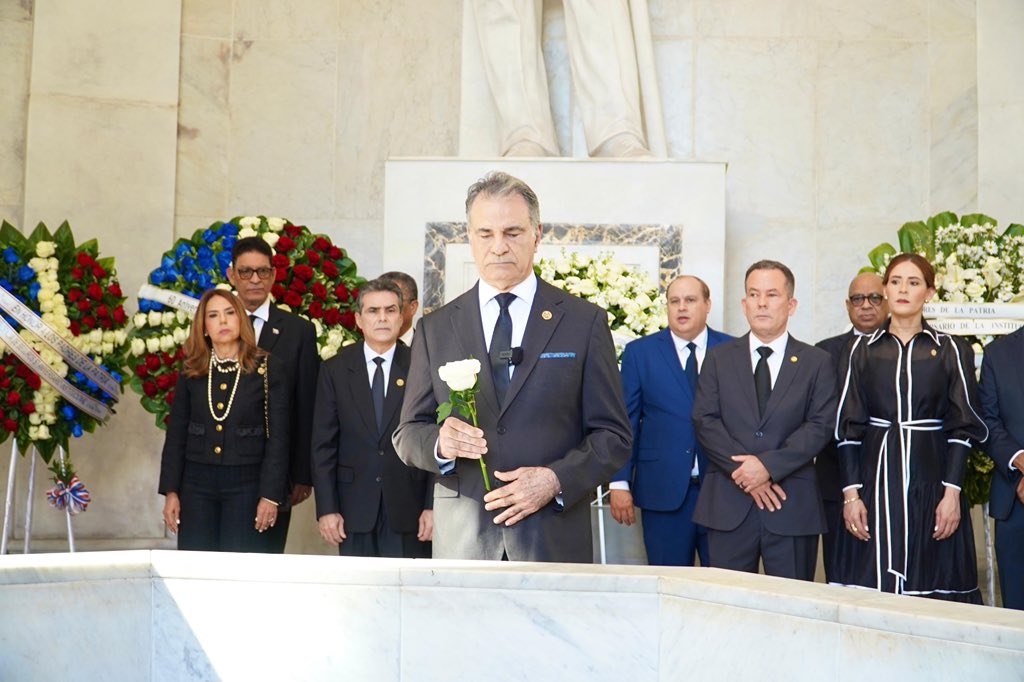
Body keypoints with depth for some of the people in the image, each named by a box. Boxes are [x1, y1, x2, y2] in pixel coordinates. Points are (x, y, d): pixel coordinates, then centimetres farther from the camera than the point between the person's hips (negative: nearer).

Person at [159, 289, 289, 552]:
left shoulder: (266, 369, -1)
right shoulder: (191, 372, 7)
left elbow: (278, 438, -3)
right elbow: (176, 434, 10)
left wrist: (271, 495, -9)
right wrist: (170, 491, 3)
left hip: (246, 485, -2)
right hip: (196, 484, 3)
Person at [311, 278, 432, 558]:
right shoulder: (335, 370, 4)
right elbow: (323, 445, 3)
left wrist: (433, 506, -6)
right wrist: (326, 508, -3)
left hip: (409, 510, -1)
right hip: (354, 512, 1)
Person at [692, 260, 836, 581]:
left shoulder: (816, 362, 8)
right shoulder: (719, 358, 11)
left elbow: (820, 426, -2)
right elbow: (705, 421, 2)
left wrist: (769, 465, -15)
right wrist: (744, 472, -11)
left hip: (792, 506, -1)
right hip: (728, 505, 1)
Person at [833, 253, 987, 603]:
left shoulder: (951, 351, 4)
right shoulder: (863, 349, 8)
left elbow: (962, 427, 1)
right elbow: (849, 426, 5)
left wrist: (952, 493, -9)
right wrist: (851, 493, -3)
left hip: (929, 482, -1)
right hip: (875, 481, 1)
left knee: (930, 587, -2)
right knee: (871, 584, -1)